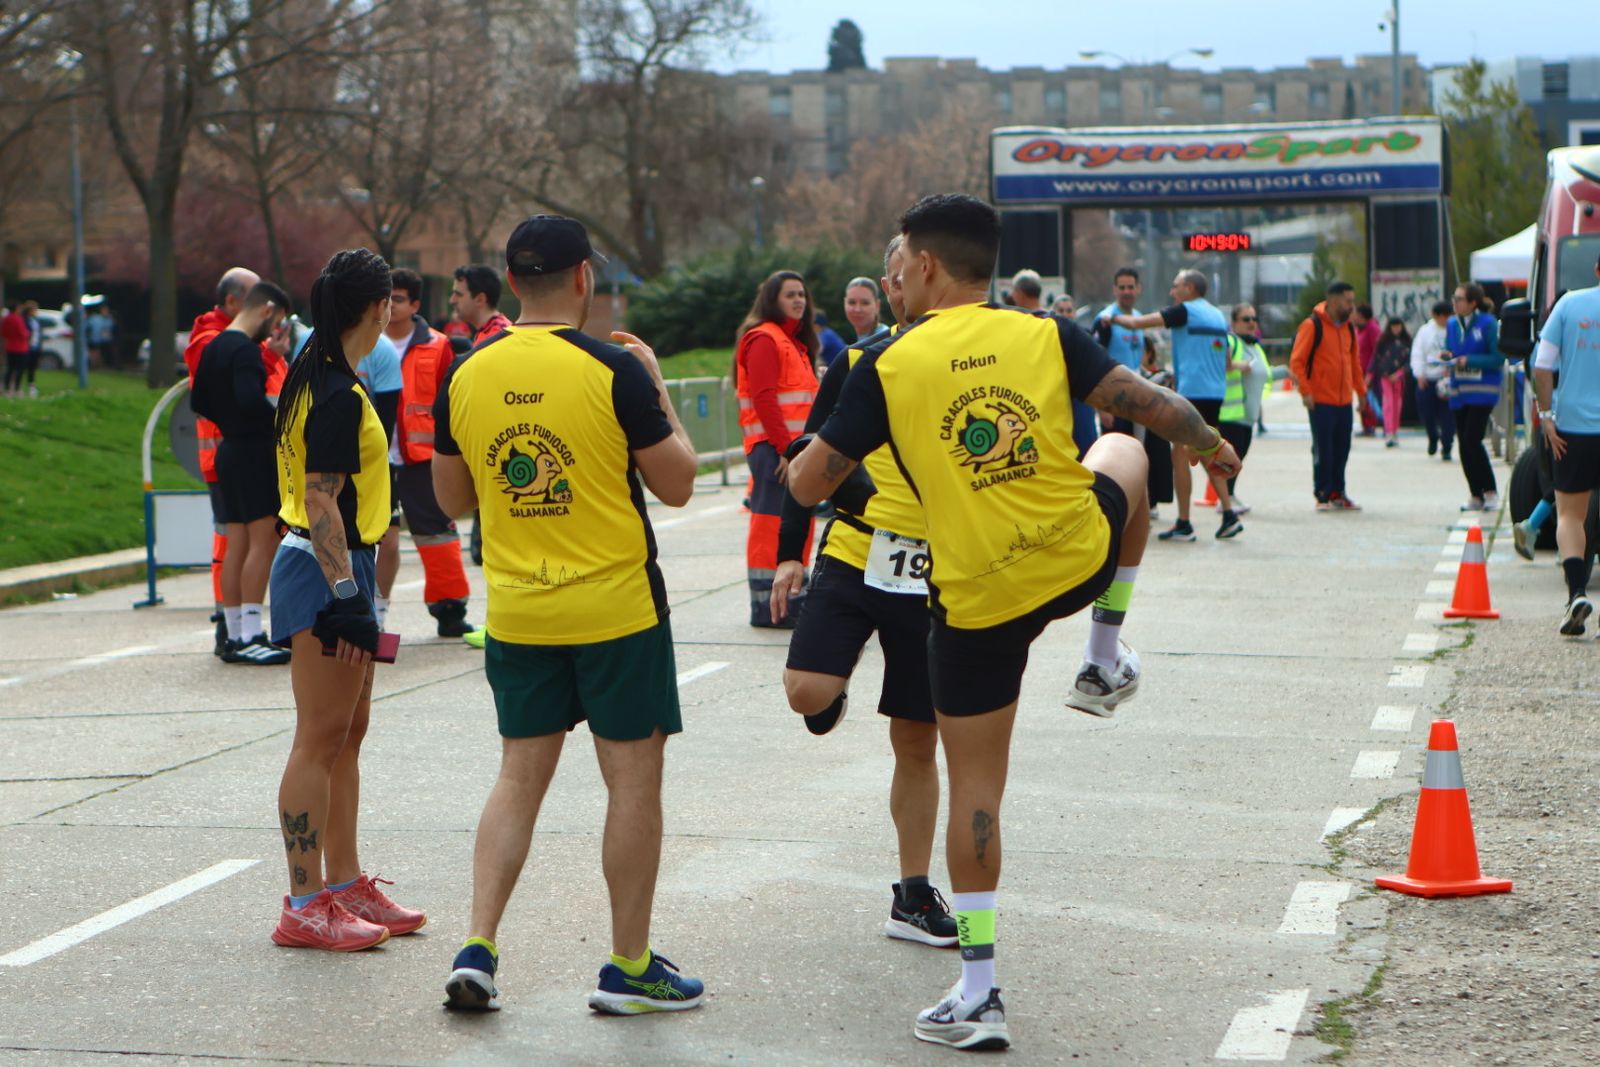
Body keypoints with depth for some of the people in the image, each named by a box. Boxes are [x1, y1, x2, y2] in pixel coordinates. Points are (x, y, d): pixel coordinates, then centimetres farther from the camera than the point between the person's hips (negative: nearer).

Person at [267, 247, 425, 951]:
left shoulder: (316, 379, 13)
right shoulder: (341, 396, -18)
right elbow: (321, 503, -22)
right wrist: (345, 595, -24)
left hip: (325, 567, 11)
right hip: (326, 575, -11)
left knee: (347, 733, 15)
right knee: (320, 737, -7)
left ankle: (344, 886, 23)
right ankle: (305, 907, -3)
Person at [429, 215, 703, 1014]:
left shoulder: (465, 377, 1)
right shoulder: (613, 371, -13)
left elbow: (453, 499, 11)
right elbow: (677, 484, -6)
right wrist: (656, 387, 5)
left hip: (516, 611, 4)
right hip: (616, 608, -4)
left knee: (519, 776, 13)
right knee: (633, 777, 6)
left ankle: (477, 948, 3)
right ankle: (630, 968, 12)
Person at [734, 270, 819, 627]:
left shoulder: (794, 341, 22)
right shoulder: (764, 339, -9)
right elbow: (764, 399, -18)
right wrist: (785, 447, -21)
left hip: (795, 447, 10)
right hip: (773, 448, -10)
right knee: (772, 523, -9)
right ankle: (765, 606, -7)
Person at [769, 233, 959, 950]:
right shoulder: (859, 361, 3)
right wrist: (789, 553, 4)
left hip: (936, 576, 0)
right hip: (854, 559, 0)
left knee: (917, 741, 6)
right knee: (807, 691, -22)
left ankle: (913, 896, 17)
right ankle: (835, 698, 16)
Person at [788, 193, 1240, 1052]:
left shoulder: (888, 368, -7)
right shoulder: (1046, 336, -1)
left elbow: (806, 485, -5)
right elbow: (1150, 406, 2)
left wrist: (811, 455, 19)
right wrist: (1211, 447, 22)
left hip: (977, 602, -2)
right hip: (1084, 561, 2)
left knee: (974, 786, 8)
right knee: (1123, 451, 34)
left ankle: (978, 994, 7)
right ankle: (1106, 662, 35)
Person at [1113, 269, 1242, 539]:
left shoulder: (1185, 311, -7)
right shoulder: (1218, 316, 16)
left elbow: (1137, 323, -10)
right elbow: (1227, 363, 21)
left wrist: (1114, 317, 8)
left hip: (1192, 392, -8)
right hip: (1215, 393, 8)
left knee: (1181, 455, -1)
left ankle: (1183, 524, -2)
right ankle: (1229, 515, 7)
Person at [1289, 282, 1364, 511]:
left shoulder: (1348, 328, 12)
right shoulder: (1312, 325, -9)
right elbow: (1296, 361, -10)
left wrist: (1361, 390, 16)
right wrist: (1305, 391, -16)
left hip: (1344, 401, 6)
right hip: (1321, 401, -6)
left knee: (1341, 450, 9)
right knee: (1323, 450, -2)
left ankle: (1337, 493, 17)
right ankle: (1323, 495, 4)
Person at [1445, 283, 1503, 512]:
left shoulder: (1488, 324, -10)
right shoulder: (1452, 324, 9)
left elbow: (1498, 358, -11)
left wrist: (1469, 360, -18)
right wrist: (1447, 356, -6)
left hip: (1482, 391, -6)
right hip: (1459, 391, 6)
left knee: (1472, 440, -14)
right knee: (1464, 443, 5)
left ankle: (1490, 492, -1)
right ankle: (1475, 495, 14)